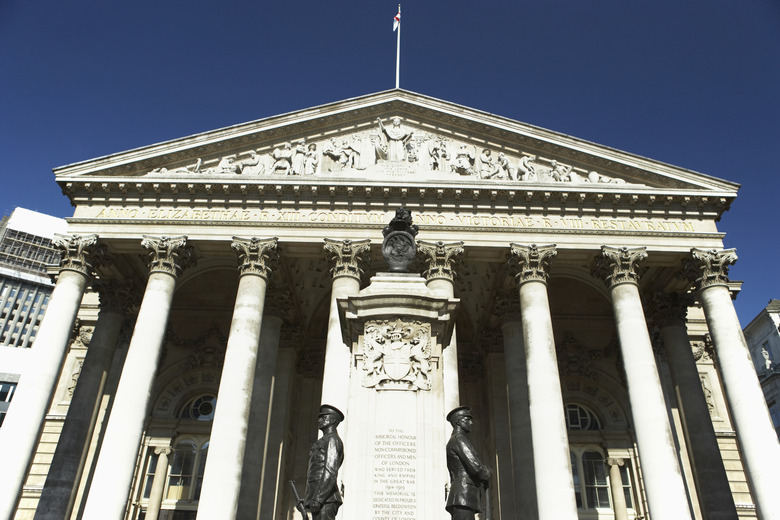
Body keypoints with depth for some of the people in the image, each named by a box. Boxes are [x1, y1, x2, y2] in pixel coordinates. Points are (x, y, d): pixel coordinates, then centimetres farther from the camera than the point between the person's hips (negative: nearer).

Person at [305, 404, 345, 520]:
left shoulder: (332, 439, -4)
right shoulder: (324, 441, 25)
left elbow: (331, 471, -16)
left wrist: (317, 498, -22)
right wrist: (308, 499, 20)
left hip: (324, 498, -9)